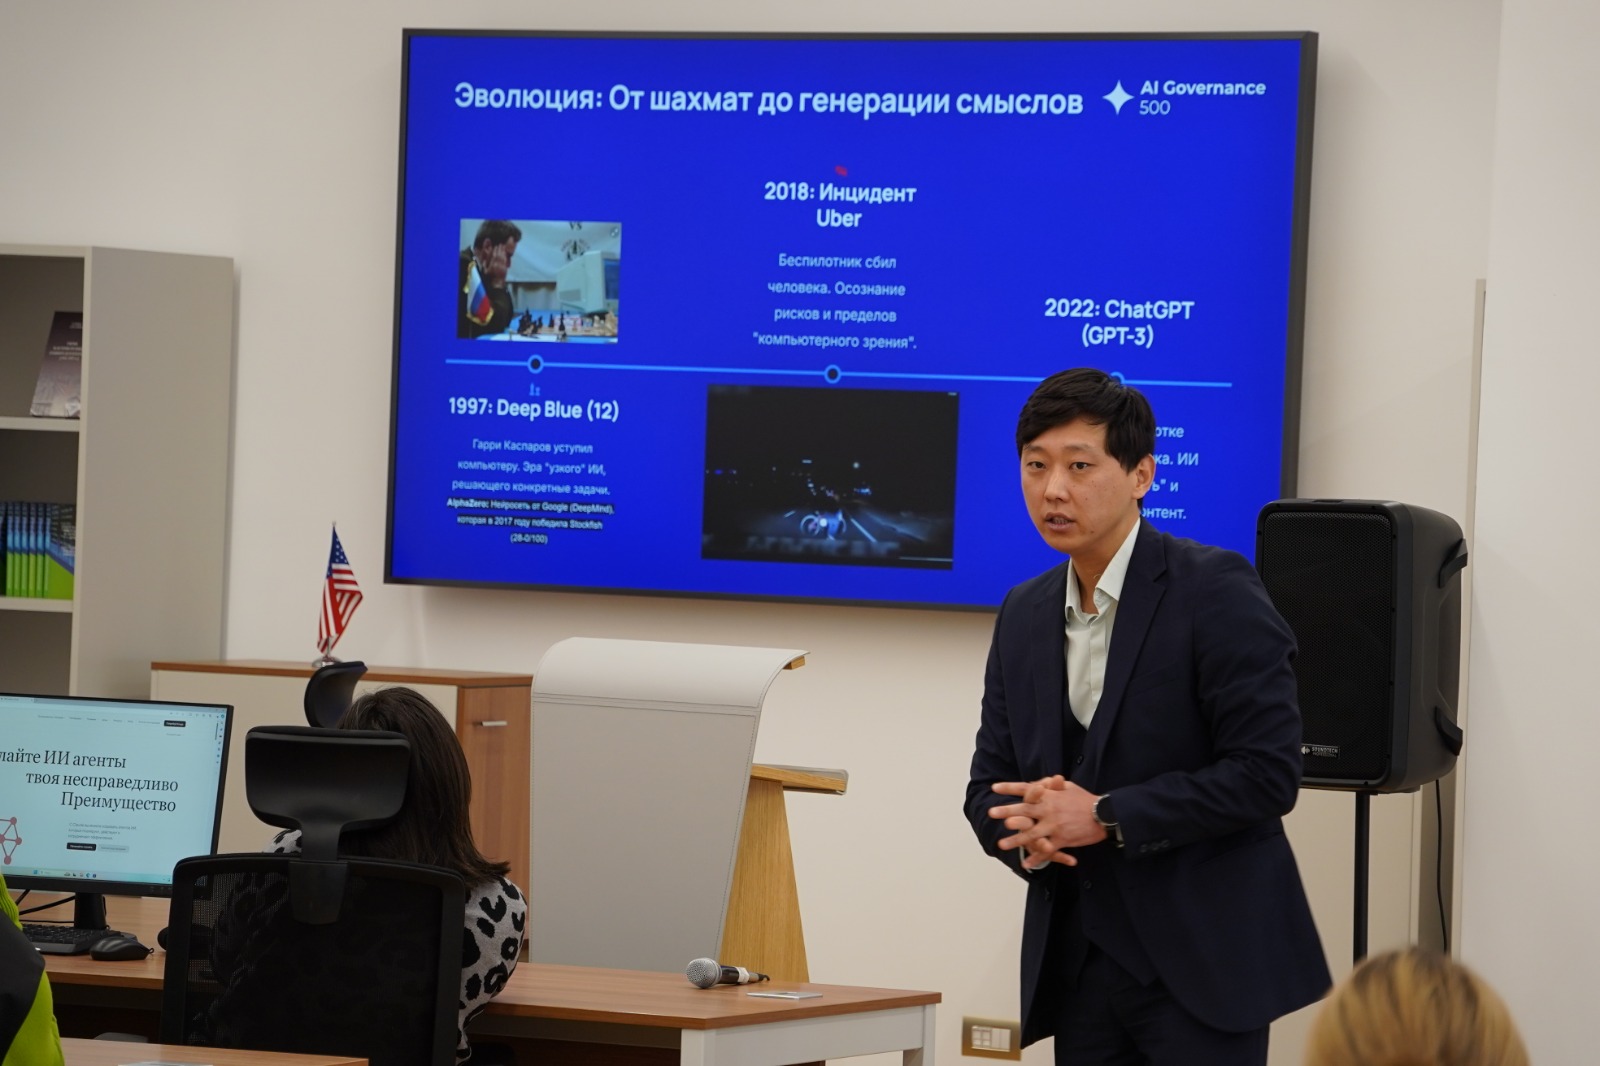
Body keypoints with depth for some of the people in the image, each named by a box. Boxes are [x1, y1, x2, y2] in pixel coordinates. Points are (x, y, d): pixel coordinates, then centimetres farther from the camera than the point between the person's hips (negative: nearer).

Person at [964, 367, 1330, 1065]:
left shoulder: (1215, 590, -9)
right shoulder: (1024, 614, 12)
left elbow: (1266, 772, -15)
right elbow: (989, 787, 16)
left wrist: (1105, 817, -18)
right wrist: (1029, 837, -8)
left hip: (1201, 956, -6)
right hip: (1078, 960, 6)